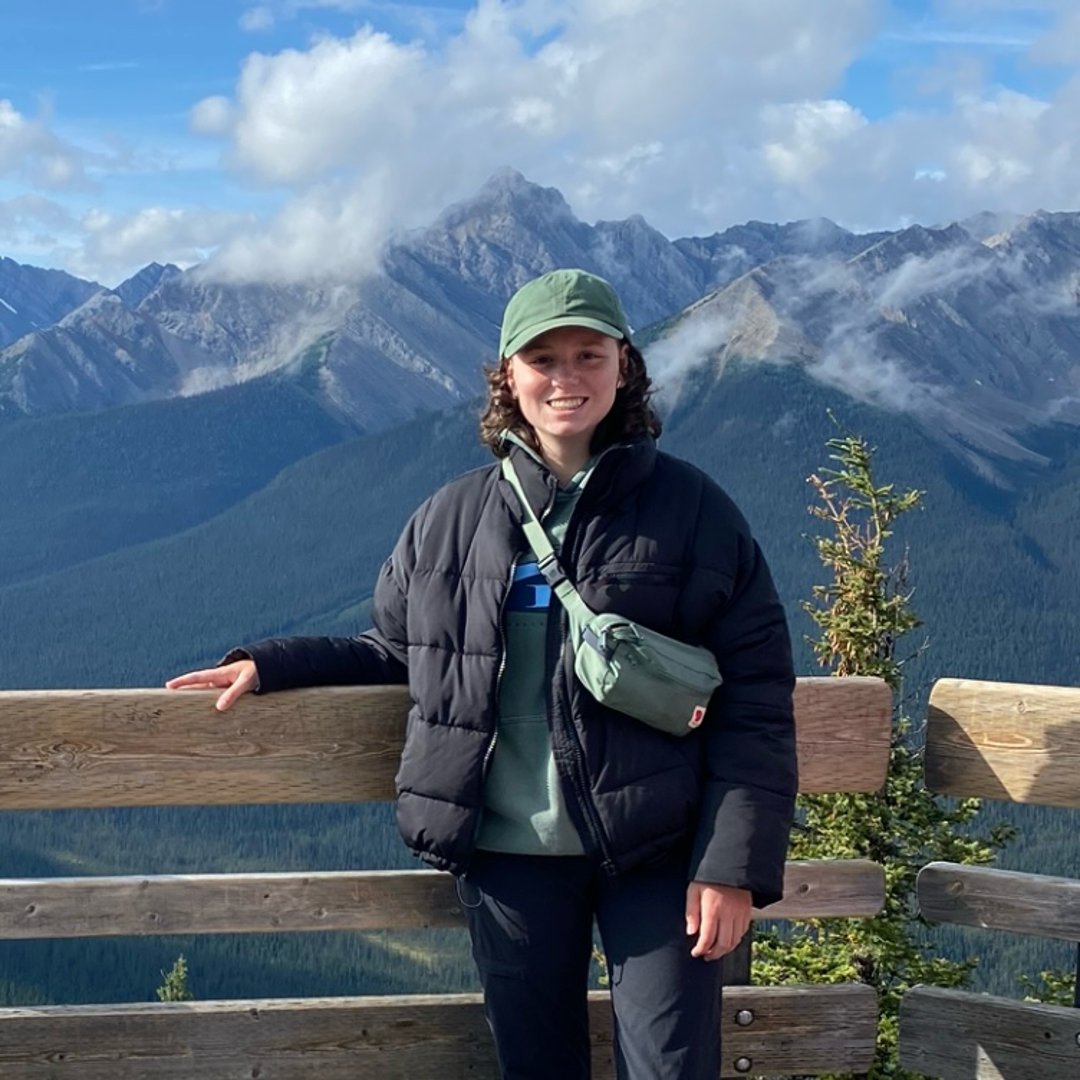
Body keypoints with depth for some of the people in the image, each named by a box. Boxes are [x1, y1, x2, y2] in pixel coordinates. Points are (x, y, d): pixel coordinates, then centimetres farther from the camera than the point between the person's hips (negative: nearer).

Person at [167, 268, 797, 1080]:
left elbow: (754, 700, -6)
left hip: (656, 857, -2)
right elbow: (399, 654, 18)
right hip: (510, 856, 3)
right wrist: (270, 665, 6)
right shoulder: (449, 521, 4)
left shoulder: (692, 509, -5)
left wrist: (735, 864, -11)